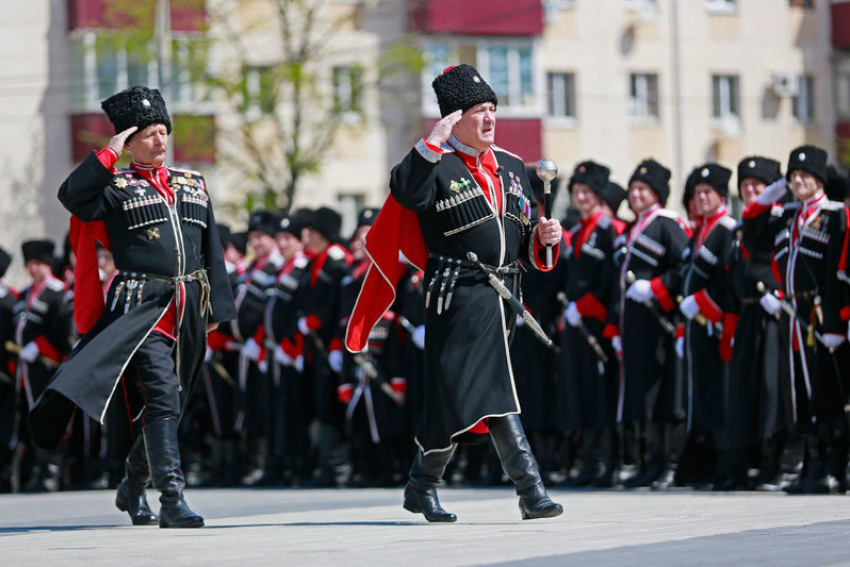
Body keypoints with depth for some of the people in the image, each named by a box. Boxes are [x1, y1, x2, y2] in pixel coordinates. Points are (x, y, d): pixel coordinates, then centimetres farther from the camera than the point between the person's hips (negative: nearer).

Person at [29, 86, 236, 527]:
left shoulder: (194, 185, 16)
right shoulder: (116, 188, 1)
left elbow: (212, 250, 18)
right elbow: (71, 196, -19)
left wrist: (217, 308, 14)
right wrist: (110, 154, -15)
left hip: (188, 309, 6)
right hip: (140, 306, -6)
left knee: (165, 402, 14)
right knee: (160, 396, -18)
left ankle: (132, 489, 33)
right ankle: (172, 500, -23)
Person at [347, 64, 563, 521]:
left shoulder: (511, 166, 18)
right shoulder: (438, 165, -4)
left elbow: (525, 238, 21)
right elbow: (405, 193, -26)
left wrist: (543, 237, -1)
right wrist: (435, 141, -26)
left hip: (503, 291, 7)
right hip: (460, 293, -7)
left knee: (459, 392, 10)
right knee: (493, 388, -10)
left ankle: (422, 487, 19)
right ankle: (530, 488, -5)